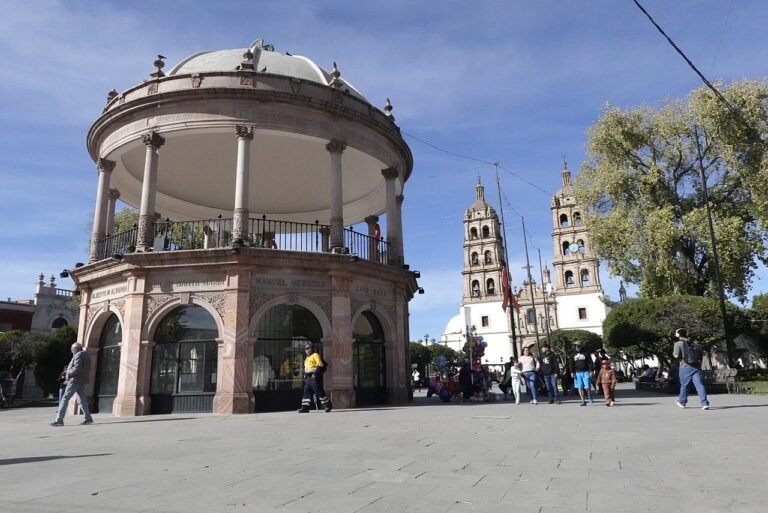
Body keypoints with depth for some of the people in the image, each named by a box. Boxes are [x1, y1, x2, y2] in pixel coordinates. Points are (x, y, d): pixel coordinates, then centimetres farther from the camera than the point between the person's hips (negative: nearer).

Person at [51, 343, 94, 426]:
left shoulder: (78, 355, -11)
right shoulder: (86, 355, 18)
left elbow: (77, 368, -23)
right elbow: (87, 369, 20)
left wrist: (69, 372, -8)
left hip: (75, 381, -9)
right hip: (82, 382, 9)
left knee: (65, 399, -5)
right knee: (82, 400, 10)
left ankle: (59, 420, -5)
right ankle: (88, 418, 6)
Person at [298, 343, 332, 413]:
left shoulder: (315, 355, -6)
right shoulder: (307, 358, 22)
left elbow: (320, 365, -15)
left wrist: (315, 374, -21)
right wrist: (305, 376, 19)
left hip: (315, 377, -9)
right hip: (308, 378, 9)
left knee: (319, 392, -8)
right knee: (307, 392, 4)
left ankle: (328, 405, -1)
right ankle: (305, 407, 5)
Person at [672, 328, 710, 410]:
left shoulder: (678, 344, -2)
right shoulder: (693, 344, 16)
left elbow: (676, 356, -12)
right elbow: (702, 353, 14)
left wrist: (673, 354, 9)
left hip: (685, 367, -3)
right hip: (696, 367, 3)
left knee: (684, 385, 11)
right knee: (699, 384, -5)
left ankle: (682, 402, 27)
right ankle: (705, 403, -15)